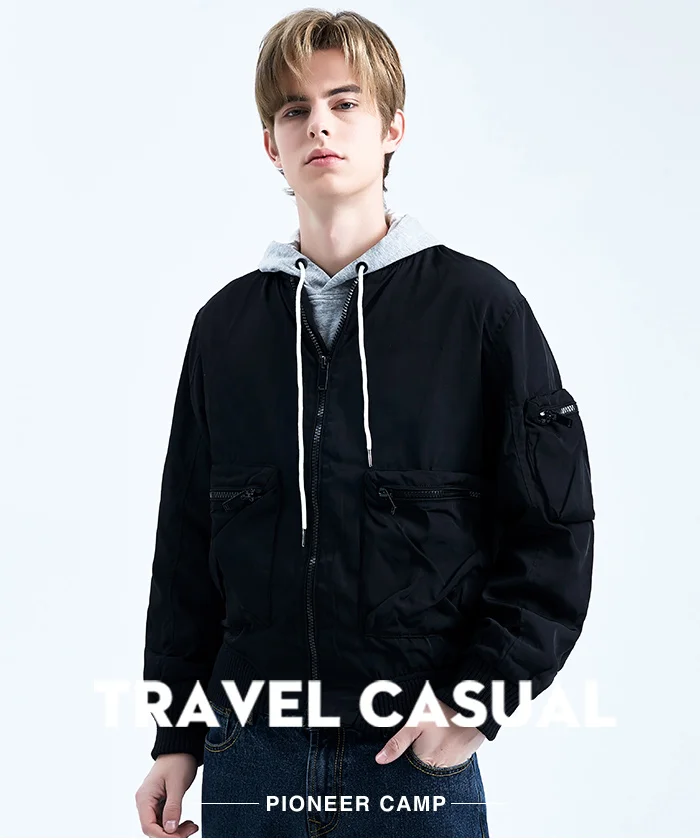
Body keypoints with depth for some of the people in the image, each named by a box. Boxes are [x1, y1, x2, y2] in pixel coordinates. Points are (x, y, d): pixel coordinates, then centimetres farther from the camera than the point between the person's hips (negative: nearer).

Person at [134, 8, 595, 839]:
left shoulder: (478, 306, -3)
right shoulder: (226, 325, 6)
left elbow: (554, 535, -3)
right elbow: (186, 549, 10)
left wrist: (477, 699, -10)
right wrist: (175, 737, 8)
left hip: (420, 758, -2)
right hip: (249, 755, 3)